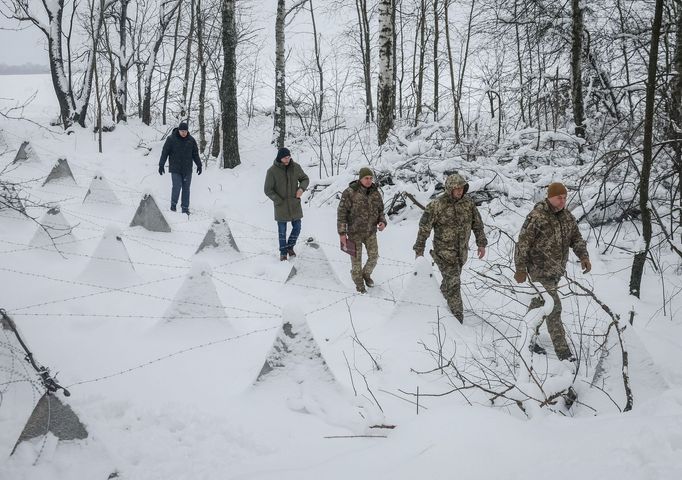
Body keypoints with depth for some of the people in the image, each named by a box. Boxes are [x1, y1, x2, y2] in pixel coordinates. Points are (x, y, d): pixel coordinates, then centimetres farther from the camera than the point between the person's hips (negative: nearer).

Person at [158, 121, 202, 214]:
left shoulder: (191, 140, 4)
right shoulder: (171, 139, -5)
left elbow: (195, 154, 13)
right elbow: (164, 152, -1)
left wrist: (199, 165, 10)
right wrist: (161, 165, -2)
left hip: (187, 170, 3)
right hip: (175, 169, -3)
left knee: (186, 188, 4)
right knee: (177, 186, -11)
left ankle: (185, 208, 10)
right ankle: (173, 204, 8)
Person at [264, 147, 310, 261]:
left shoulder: (295, 167, -5)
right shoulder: (272, 171, -14)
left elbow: (305, 179, 8)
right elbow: (268, 190, -9)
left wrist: (302, 188, -13)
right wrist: (279, 201, -15)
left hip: (295, 204, 3)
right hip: (281, 205, -3)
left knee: (297, 227, 9)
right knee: (282, 230, 6)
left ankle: (290, 247, 32)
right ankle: (283, 252, 22)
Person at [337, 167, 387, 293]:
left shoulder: (376, 193, -1)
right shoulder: (350, 193, -16)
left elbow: (380, 210, 12)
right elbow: (342, 213, -12)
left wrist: (382, 221, -9)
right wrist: (342, 233, -15)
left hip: (371, 231, 4)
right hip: (355, 232, -4)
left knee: (374, 257, 9)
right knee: (357, 259, 7)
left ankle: (366, 274, 38)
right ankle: (359, 283, 27)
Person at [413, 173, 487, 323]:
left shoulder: (468, 202, -2)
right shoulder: (436, 205, -17)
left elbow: (477, 224, 10)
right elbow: (424, 228, -11)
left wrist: (481, 243, 8)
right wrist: (419, 250, -8)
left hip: (462, 251, 5)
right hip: (445, 252, -5)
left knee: (451, 280, 19)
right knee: (453, 283, -9)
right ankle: (457, 316, -3)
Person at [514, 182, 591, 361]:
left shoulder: (567, 217, 4)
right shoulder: (536, 217, -18)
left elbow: (576, 238, 9)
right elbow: (523, 244, -16)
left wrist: (583, 256, -10)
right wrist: (521, 269, -15)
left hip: (557, 270, 8)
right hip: (540, 270, -7)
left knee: (540, 303, 20)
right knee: (553, 308, -11)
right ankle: (562, 351, -9)